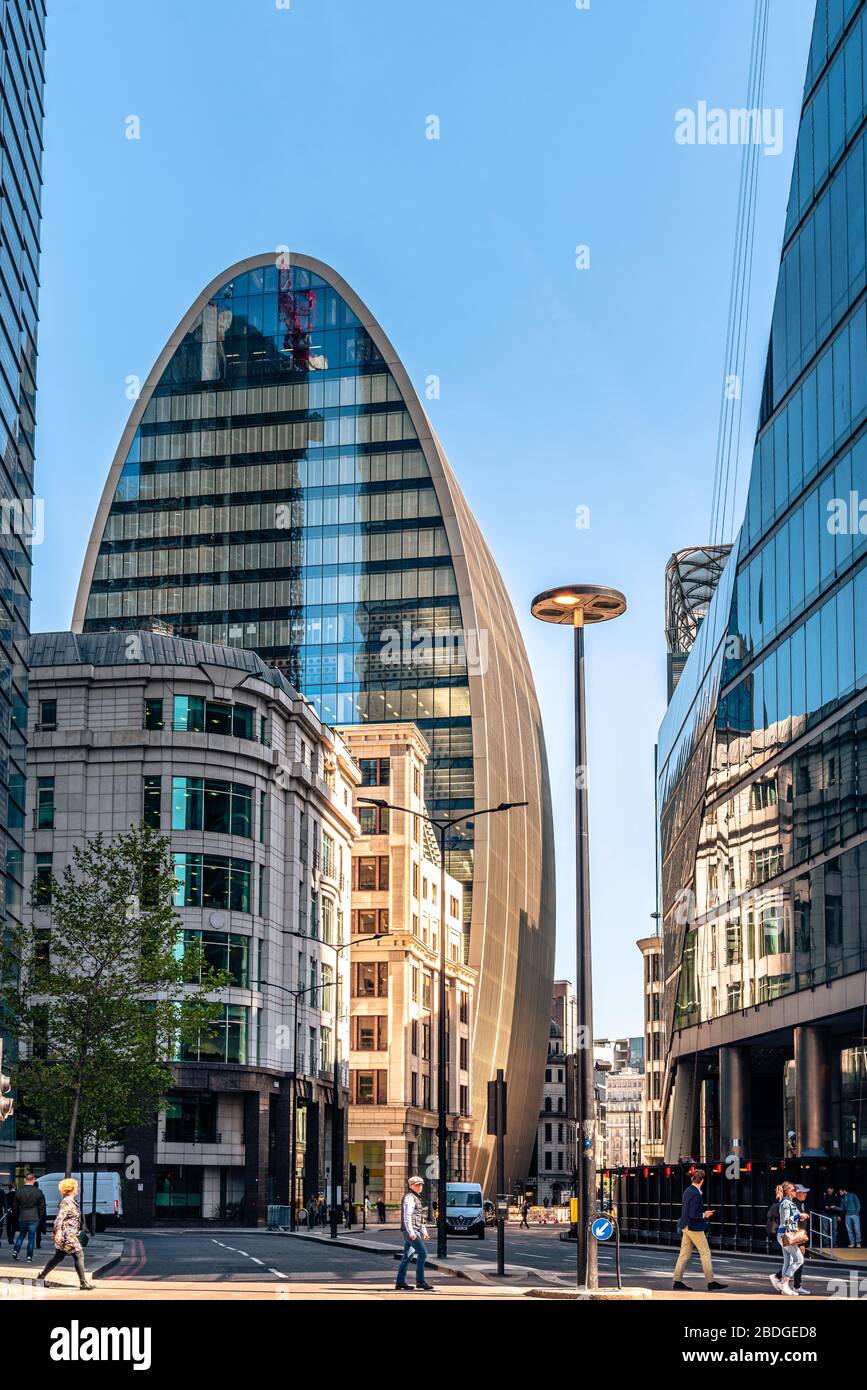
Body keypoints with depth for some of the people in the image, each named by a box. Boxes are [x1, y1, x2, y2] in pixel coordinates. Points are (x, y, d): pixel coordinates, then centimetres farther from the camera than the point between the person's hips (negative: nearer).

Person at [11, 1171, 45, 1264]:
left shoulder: (19, 1191, -1)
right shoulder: (38, 1192, -6)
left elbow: (16, 1206, 6)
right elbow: (42, 1206, -1)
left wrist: (16, 1217, 16)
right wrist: (41, 1218, 9)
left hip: (22, 1217, 2)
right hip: (34, 1218, -2)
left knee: (21, 1235, 21)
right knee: (31, 1237, 3)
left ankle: (15, 1251, 9)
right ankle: (29, 1257, 1)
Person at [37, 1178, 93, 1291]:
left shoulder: (71, 1201, 14)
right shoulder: (67, 1202, -15)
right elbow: (60, 1218, -23)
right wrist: (58, 1232, -31)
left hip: (70, 1234, 10)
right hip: (67, 1235, -10)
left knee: (58, 1257, 15)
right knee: (79, 1256, -8)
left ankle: (41, 1277, 21)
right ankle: (83, 1283, -6)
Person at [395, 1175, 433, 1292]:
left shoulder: (416, 1198, 21)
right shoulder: (409, 1198, -11)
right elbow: (407, 1216, -20)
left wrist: (424, 1230, 24)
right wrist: (411, 1232, -25)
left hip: (414, 1231, 10)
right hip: (411, 1231, -10)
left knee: (408, 1256, 10)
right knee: (422, 1252, -13)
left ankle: (400, 1282, 11)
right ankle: (420, 1281, -14)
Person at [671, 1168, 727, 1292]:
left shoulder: (688, 1191, 8)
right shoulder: (695, 1194, -20)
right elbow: (692, 1214, -24)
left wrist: (704, 1209, 17)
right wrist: (704, 1215, -11)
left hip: (686, 1227, 9)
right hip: (695, 1228, -9)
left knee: (684, 1254, 10)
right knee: (705, 1254, 0)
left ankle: (677, 1281, 10)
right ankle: (711, 1282, 2)